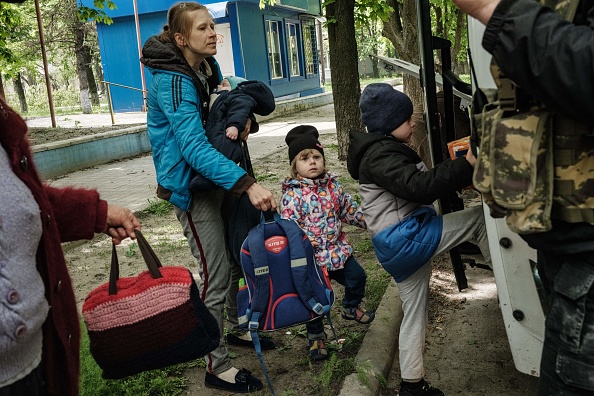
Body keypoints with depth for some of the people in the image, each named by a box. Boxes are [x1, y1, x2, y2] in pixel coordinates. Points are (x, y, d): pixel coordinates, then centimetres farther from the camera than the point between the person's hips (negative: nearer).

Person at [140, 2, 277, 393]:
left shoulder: (209, 66, 4)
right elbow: (194, 146, -34)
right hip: (191, 187, -9)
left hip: (217, 179, 9)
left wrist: (242, 116, -7)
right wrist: (247, 184, -44)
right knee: (216, 277, -7)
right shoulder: (172, 81, -23)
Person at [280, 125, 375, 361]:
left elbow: (350, 209, 13)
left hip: (338, 250, 5)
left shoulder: (333, 185, 3)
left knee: (357, 277, 14)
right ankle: (316, 336, 25)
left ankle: (351, 307, 45)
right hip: (310, 257, -5)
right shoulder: (292, 194, -15)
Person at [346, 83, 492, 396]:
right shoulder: (380, 155, -14)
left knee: (414, 313, 18)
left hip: (398, 249, 11)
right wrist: (465, 166, -27)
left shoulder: (386, 149, 19)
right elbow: (418, 187, -28)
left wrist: (458, 179, 8)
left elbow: (420, 187, 20)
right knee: (479, 217, -5)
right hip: (406, 238, -11)